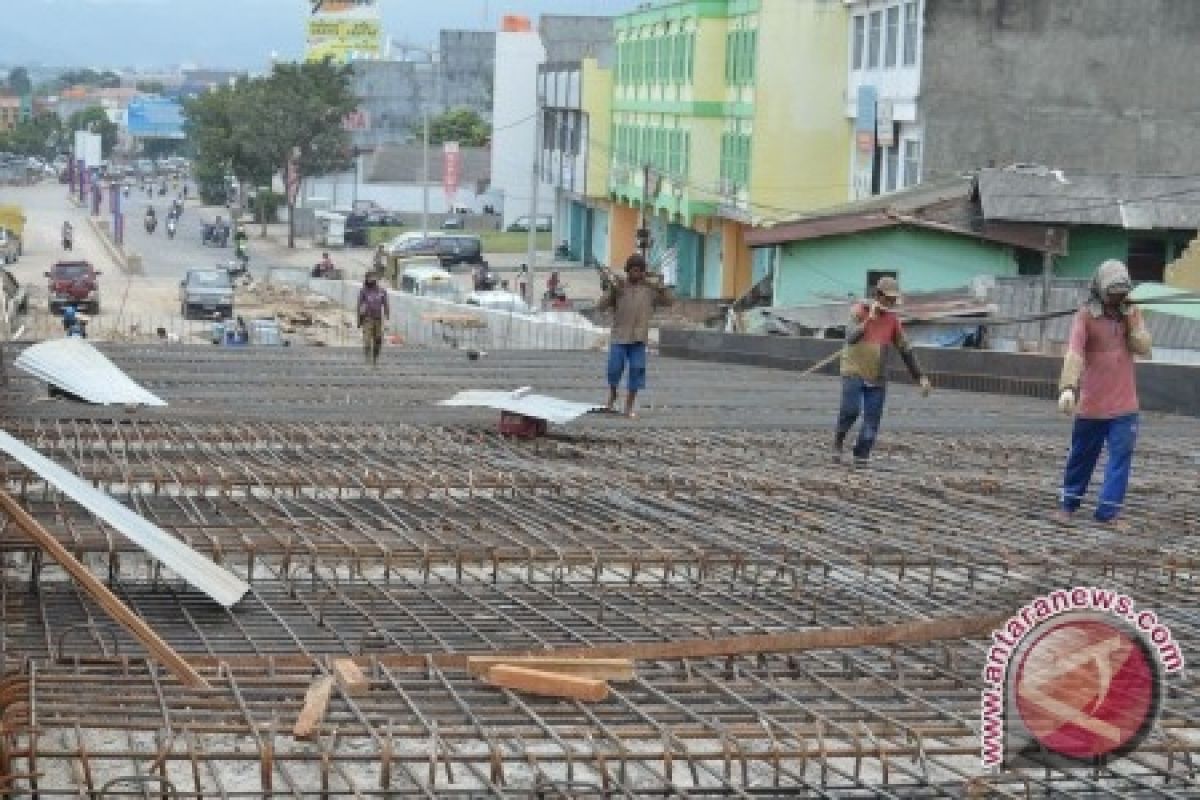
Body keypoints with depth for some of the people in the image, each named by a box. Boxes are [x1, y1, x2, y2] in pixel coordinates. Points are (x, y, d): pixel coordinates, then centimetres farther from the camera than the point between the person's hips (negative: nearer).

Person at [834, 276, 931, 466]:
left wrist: (921, 377, 7)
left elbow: (905, 350, 9)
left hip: (877, 378, 3)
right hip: (854, 372, -3)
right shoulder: (859, 310, -7)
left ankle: (861, 457, 5)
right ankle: (839, 440, 7)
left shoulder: (893, 320, 3)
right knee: (851, 410, -19)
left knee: (872, 420, -3)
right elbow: (851, 338, -23)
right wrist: (870, 318, -31)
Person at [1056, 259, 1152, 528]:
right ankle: (1068, 504, 27)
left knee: (1120, 456, -4)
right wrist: (1067, 388, -39)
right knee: (1081, 456, 11)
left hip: (1124, 406, 3)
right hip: (1091, 405, -3)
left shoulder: (1132, 313, 4)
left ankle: (1108, 512, -1)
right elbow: (1074, 353, -24)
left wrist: (1131, 320, -15)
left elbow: (1144, 348, -4)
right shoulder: (1086, 315, -11)